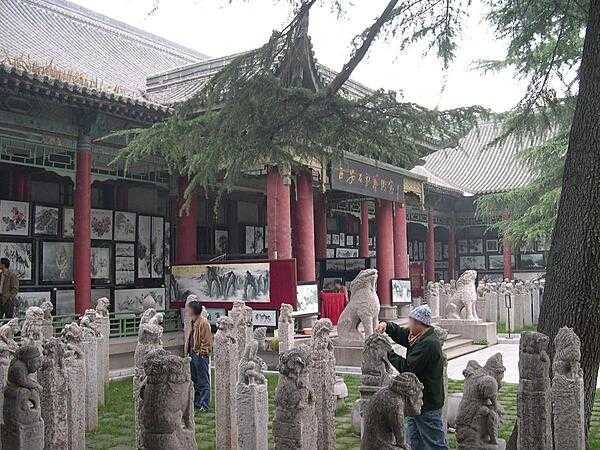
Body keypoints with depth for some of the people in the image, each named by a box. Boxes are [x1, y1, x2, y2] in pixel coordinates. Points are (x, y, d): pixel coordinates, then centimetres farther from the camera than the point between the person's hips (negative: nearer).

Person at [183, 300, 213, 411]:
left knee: (203, 381, -3)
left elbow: (207, 340, -15)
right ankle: (196, 402, 25)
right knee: (194, 380, 16)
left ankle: (204, 405, 0)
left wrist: (201, 352, -15)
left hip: (201, 355, -10)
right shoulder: (193, 322, 13)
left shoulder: (203, 323, -14)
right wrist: (188, 350, 15)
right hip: (193, 354, 10)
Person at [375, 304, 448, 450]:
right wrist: (387, 326, 1)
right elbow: (401, 333, 22)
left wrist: (389, 353, -13)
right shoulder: (419, 337, 8)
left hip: (428, 404, -10)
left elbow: (408, 367, -23)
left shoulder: (429, 344, -23)